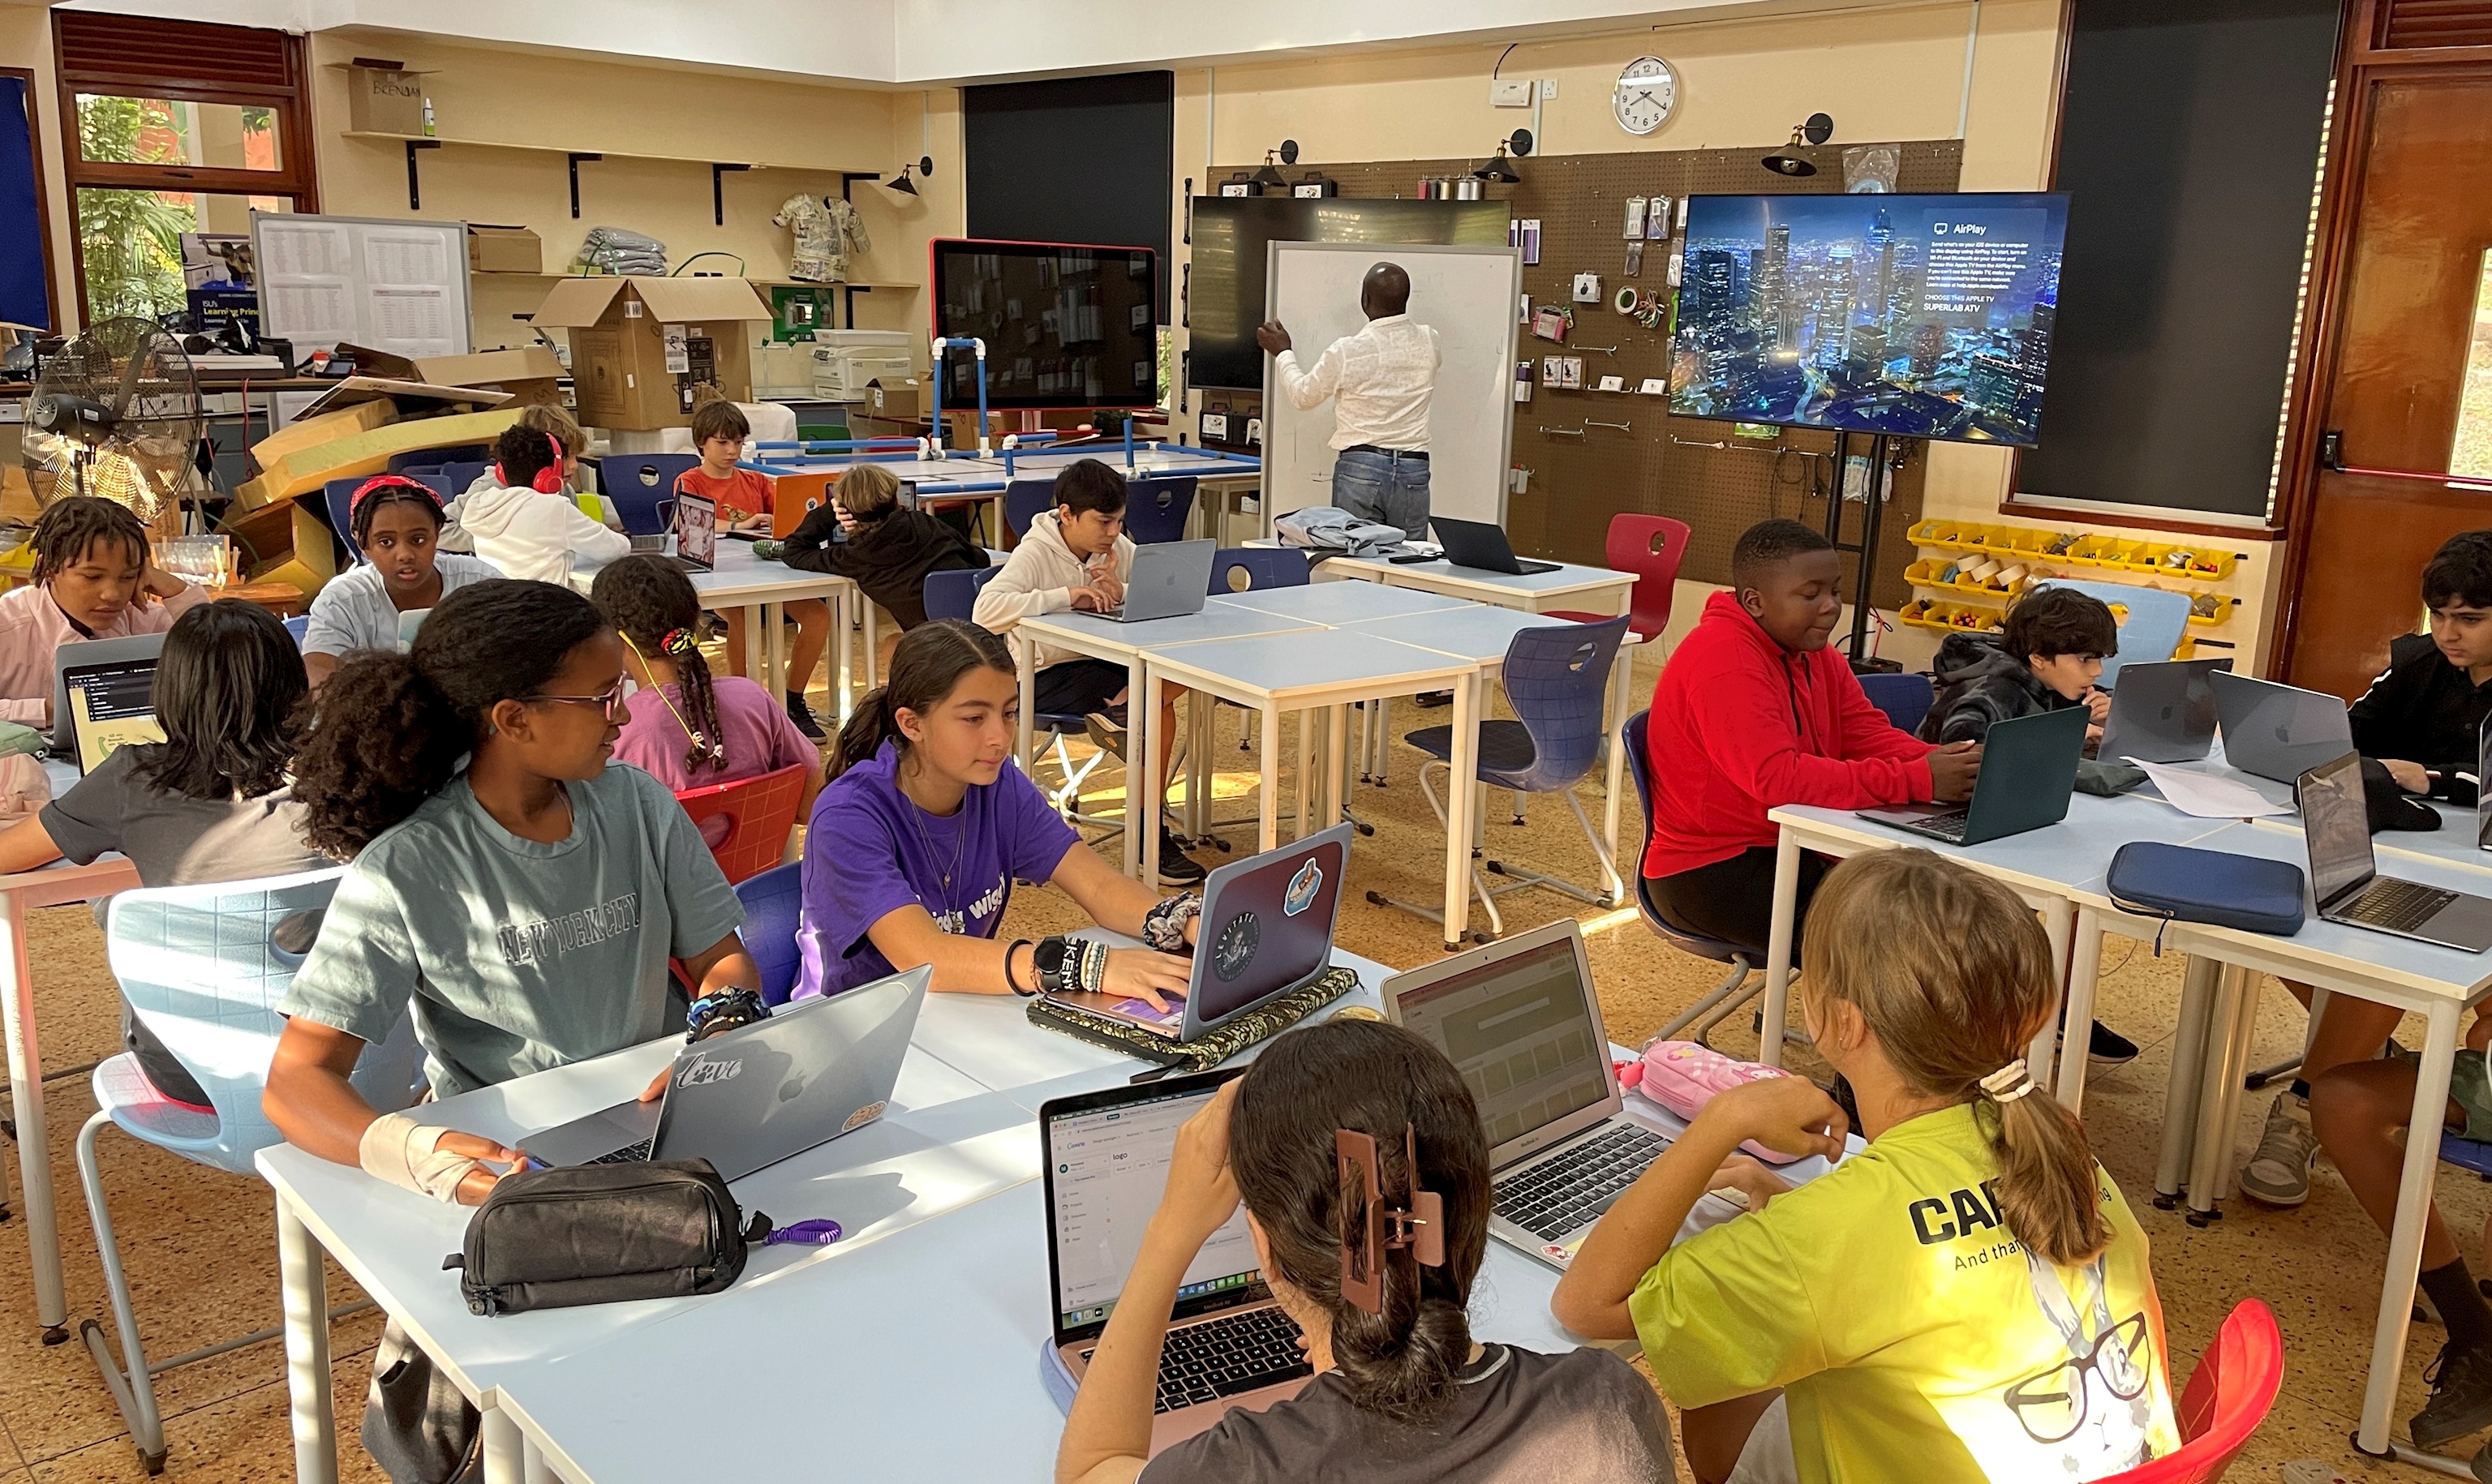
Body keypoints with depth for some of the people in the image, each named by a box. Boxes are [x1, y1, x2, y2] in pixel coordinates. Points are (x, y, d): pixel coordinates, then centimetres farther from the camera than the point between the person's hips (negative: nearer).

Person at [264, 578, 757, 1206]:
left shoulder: (640, 804, 1)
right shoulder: (407, 872, -13)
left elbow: (722, 961, 6)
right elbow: (297, 1077, -16)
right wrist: (412, 1152, -38)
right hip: (499, 1160, -1)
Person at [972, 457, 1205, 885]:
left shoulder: (1120, 549, 5)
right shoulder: (1035, 554, -12)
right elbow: (986, 612, -28)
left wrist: (1122, 593, -22)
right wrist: (1066, 596, -31)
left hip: (1105, 663, 6)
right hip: (1048, 676, -6)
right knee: (1158, 705, -26)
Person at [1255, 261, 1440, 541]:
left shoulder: (1346, 351, -9)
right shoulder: (1428, 342, 0)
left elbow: (1303, 396, 8)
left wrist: (1283, 354, 25)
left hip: (1360, 468, -2)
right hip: (1413, 470, 3)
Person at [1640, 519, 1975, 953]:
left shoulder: (1811, 650, 9)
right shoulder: (1723, 660, -21)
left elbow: (1869, 733, 5)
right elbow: (1778, 778, -30)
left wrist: (1943, 762, -17)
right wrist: (1918, 781, -30)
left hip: (1792, 849, 9)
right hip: (1709, 874, -9)